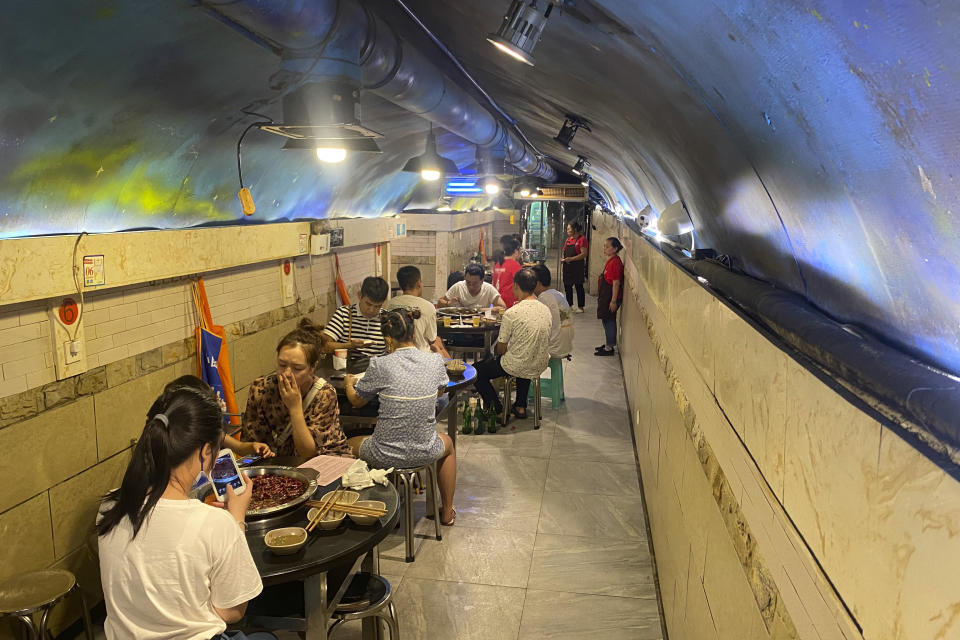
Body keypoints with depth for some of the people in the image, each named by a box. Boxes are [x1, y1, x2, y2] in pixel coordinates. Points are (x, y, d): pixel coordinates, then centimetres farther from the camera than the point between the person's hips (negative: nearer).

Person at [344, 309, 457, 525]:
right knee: (447, 442, 38)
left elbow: (356, 401, 3)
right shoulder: (435, 361, -8)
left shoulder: (379, 365, -15)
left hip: (385, 456, -2)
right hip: (424, 453, 2)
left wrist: (349, 383, 25)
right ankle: (447, 512, 44)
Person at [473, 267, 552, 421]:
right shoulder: (546, 310, -3)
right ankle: (521, 406, 36)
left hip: (517, 367, -6)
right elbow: (536, 341, 10)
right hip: (541, 366, 6)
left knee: (477, 370, 15)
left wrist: (497, 349, 9)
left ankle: (498, 411, 17)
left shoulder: (512, 313, -21)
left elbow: (501, 349, -13)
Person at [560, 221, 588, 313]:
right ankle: (569, 305, 22)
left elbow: (584, 254, -15)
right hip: (567, 267, 7)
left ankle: (580, 307, 7)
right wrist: (563, 258, 1)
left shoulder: (582, 239, -8)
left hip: (577, 267, -7)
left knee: (579, 287, 0)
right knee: (567, 286, 10)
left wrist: (571, 259, -22)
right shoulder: (568, 239, 14)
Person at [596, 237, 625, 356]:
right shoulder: (610, 261, 12)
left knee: (609, 321, -3)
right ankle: (608, 343, 29)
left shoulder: (615, 262, -19)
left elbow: (616, 283, -21)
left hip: (611, 298, -10)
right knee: (606, 320, 18)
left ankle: (609, 348, 5)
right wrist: (600, 296, 23)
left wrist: (613, 301, -22)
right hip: (605, 297, 10)